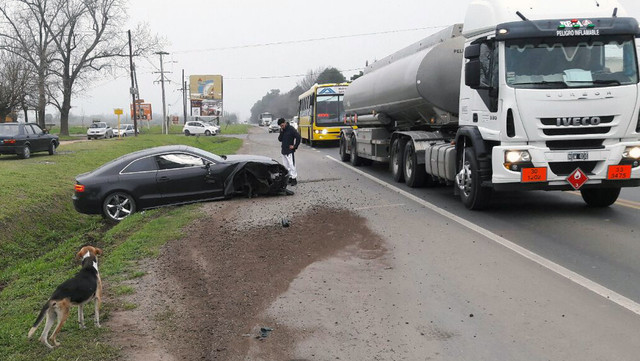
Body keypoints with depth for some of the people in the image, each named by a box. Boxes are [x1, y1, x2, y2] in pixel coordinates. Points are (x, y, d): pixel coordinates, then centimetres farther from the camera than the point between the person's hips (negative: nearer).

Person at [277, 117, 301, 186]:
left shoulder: (291, 129, -12)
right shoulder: (282, 130, 10)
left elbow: (298, 137, -16)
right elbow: (280, 139, 6)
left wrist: (295, 146, -13)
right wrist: (281, 132, -8)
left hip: (289, 151, -8)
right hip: (283, 151, 8)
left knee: (291, 165, -8)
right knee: (286, 166, 11)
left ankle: (294, 178, -4)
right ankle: (290, 178, 18)